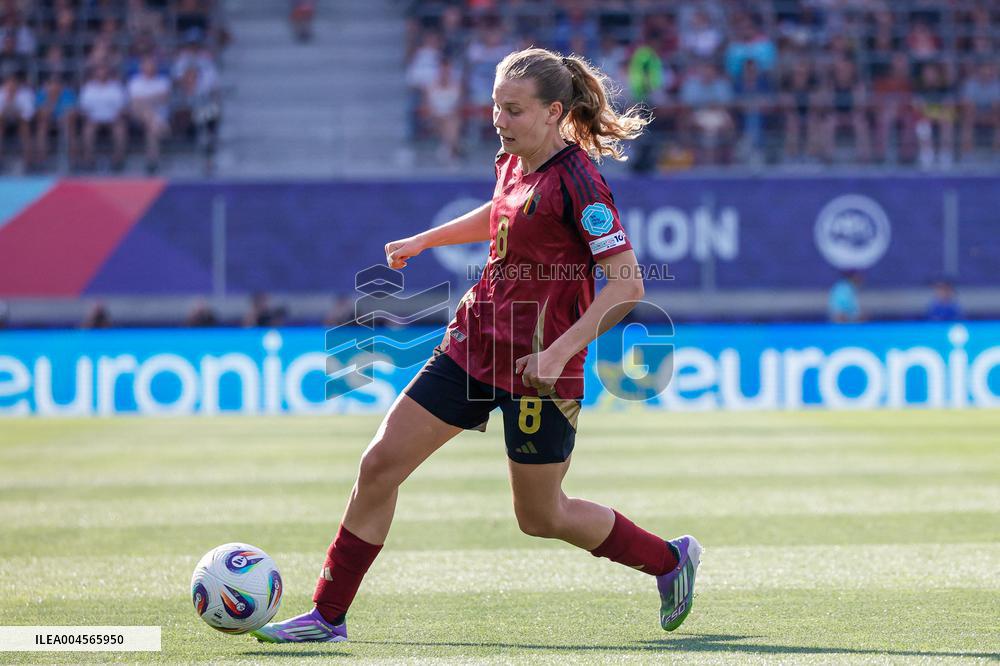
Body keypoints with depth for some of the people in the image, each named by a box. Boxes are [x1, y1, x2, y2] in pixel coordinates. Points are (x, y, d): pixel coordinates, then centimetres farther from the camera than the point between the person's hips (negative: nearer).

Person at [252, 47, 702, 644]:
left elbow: (628, 286, -22)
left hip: (539, 368, -8)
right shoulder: (514, 162, 4)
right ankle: (329, 616, 8)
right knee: (380, 464, 0)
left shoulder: (576, 182, -20)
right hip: (475, 342, 8)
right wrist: (426, 239, 24)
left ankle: (670, 560, 30)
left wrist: (559, 352, -26)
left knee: (541, 517, 7)